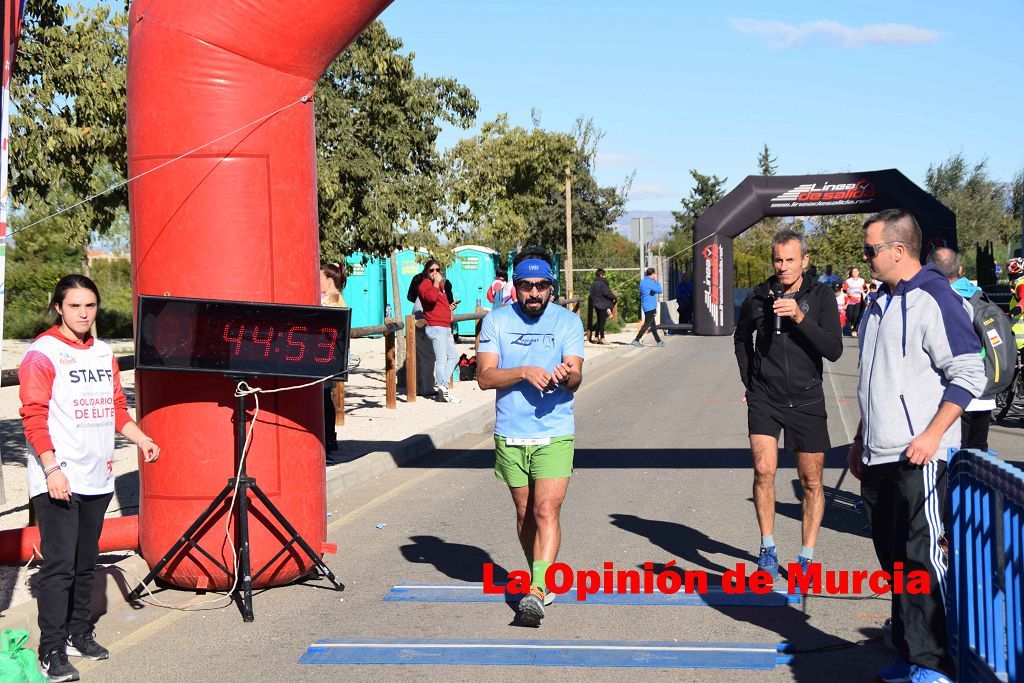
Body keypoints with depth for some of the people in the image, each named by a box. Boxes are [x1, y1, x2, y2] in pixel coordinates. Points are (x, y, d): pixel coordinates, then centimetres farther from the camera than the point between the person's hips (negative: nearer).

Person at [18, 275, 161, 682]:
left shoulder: (103, 354, 14)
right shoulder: (42, 353, -7)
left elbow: (116, 407, 20)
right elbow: (33, 416, -12)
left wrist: (140, 439, 4)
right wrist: (52, 469, -19)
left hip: (97, 478, 7)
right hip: (58, 480, -7)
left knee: (86, 562, 14)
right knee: (59, 564, -7)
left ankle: (78, 633, 25)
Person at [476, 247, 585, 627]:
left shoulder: (568, 322, 0)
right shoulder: (496, 321, 2)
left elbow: (575, 377, -8)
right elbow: (485, 376, -6)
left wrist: (566, 374, -32)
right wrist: (524, 372, -21)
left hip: (554, 434, -2)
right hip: (510, 434, 2)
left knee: (546, 511, -14)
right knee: (525, 513, 13)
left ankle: (536, 590, -16)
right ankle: (540, 578, 31)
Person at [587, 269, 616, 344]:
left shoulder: (593, 284, 10)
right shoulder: (602, 283, -16)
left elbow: (591, 295, 15)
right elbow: (606, 293, -20)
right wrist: (613, 297, -4)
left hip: (596, 304, 8)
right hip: (603, 305, -8)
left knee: (599, 321, 16)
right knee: (602, 321, -3)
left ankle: (596, 337, 16)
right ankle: (602, 338, 0)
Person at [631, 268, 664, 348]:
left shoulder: (643, 281, 15)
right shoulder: (649, 282, -16)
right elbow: (659, 291, -14)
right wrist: (656, 280, -5)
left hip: (649, 307, 10)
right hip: (650, 307, -10)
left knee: (652, 324, 13)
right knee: (647, 324, -7)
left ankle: (659, 341, 19)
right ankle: (636, 340, -7)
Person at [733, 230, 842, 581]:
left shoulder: (820, 295, -5)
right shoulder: (757, 297, 0)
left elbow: (834, 350, -14)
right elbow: (741, 338, 20)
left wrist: (800, 317, -24)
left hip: (806, 400, 0)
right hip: (764, 398, 1)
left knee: (811, 481, 4)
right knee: (763, 470, -12)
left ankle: (806, 556, 17)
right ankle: (768, 550, 4)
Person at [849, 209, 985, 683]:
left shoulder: (935, 300, -11)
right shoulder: (879, 303, 16)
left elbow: (969, 376, -15)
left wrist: (932, 435, -21)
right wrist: (861, 439, 24)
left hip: (918, 458, -9)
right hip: (877, 458, 9)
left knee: (919, 556, -6)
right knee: (893, 557, 12)